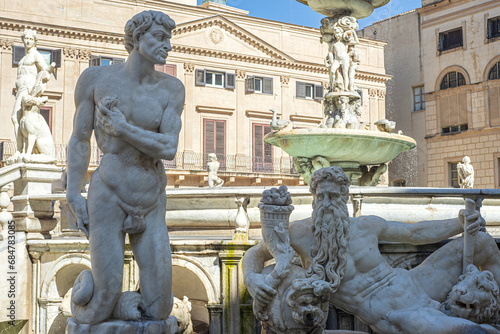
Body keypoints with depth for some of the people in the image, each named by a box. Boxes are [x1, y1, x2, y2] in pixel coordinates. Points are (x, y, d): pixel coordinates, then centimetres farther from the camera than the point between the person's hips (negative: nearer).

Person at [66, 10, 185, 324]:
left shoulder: (172, 88, -1)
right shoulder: (96, 78, -5)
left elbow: (170, 148, -11)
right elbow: (80, 140, 0)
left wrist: (122, 128, -20)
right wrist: (74, 198, -6)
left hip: (151, 205, 3)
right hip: (108, 199, -3)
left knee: (158, 310, 0)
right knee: (99, 312, -4)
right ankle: (86, 284, 32)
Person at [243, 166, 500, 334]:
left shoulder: (367, 225, 1)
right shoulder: (299, 233, -9)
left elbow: (416, 233, 14)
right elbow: (255, 254, 0)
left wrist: (460, 223, 2)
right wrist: (251, 278, -24)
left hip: (412, 287, 6)